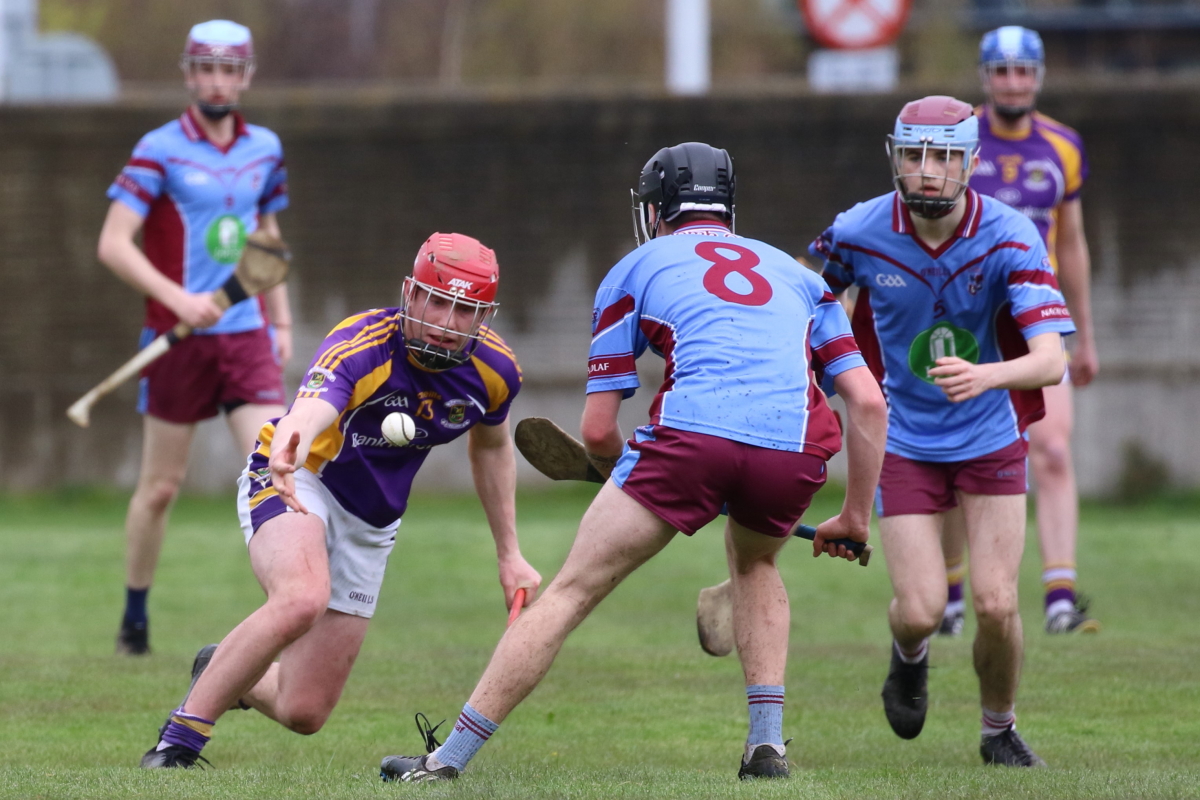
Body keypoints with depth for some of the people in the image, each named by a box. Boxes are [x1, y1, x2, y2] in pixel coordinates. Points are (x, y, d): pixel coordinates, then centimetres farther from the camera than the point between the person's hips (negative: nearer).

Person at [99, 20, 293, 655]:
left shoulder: (264, 150, 9)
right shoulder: (160, 151, -7)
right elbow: (113, 244, -15)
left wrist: (282, 320, 19)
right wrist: (178, 299, -25)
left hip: (247, 336, 3)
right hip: (179, 340, -3)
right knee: (161, 485, 5)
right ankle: (135, 615, 21)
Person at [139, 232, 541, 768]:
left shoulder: (494, 370, -9)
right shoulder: (359, 348, -28)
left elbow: (491, 446, 15)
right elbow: (306, 416, -49)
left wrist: (509, 554, 17)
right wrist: (286, 455, -73)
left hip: (368, 526, 6)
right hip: (295, 484, -6)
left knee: (304, 713, 1)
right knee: (302, 599, -40)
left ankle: (221, 672, 37)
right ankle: (177, 743, -26)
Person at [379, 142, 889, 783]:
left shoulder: (637, 270, 23)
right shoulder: (793, 272, 31)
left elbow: (597, 431, 19)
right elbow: (868, 401, 20)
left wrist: (631, 479, 40)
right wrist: (856, 518, 26)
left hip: (692, 434, -3)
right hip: (796, 448, 3)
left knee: (572, 590, 7)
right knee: (754, 563, 35)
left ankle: (450, 757, 7)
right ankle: (767, 743, 21)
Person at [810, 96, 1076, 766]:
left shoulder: (1010, 238, -20)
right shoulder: (858, 234, -15)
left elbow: (1052, 359, -31)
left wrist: (987, 376, -50)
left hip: (991, 441, 0)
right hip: (904, 443, 0)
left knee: (996, 604, -9)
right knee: (921, 610, -9)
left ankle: (1000, 730, 20)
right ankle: (910, 659, 30)